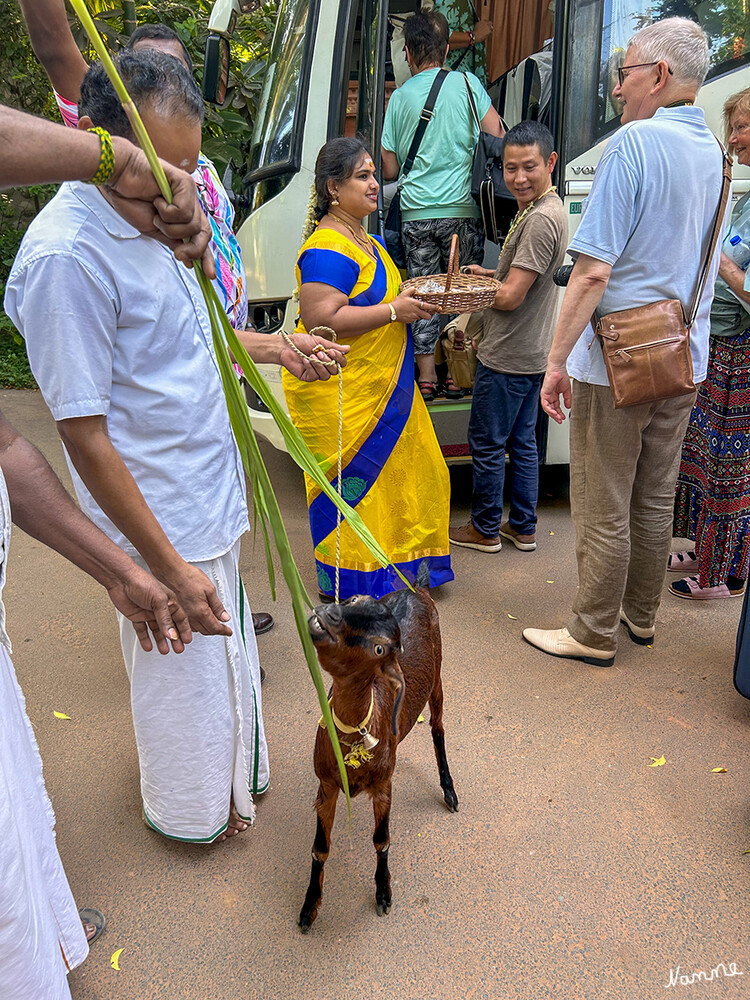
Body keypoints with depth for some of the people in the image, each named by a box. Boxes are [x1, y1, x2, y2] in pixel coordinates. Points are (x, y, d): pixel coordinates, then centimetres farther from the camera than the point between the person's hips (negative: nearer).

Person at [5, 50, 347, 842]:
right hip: (163, 520, -9)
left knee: (223, 652, 26)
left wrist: (276, 348, 7)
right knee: (184, 676, 12)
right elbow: (85, 436, -24)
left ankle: (227, 771, 51)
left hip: (209, 495, 9)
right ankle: (192, 811, 40)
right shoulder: (64, 257, -25)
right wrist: (167, 566, -21)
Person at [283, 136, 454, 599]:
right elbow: (320, 320, -27)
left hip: (380, 388, 10)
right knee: (351, 482, 1)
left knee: (409, 472, 15)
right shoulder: (327, 249, -18)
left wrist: (409, 299, 11)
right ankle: (349, 587, 18)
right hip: (339, 397, -10)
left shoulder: (366, 240, 16)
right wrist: (394, 309, -22)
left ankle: (397, 569, 32)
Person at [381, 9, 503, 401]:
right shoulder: (465, 83, 2)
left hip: (416, 214, 2)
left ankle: (426, 377, 11)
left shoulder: (398, 97, 7)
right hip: (461, 209, -1)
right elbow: (498, 139, -1)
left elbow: (390, 170, 10)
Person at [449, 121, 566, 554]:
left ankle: (485, 529, 18)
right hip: (532, 353, 10)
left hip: (507, 358, -10)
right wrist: (487, 274, 11)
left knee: (487, 444, 3)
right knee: (523, 441, 16)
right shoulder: (542, 209, 12)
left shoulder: (541, 219, -21)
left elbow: (510, 297, -23)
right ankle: (523, 527, 28)